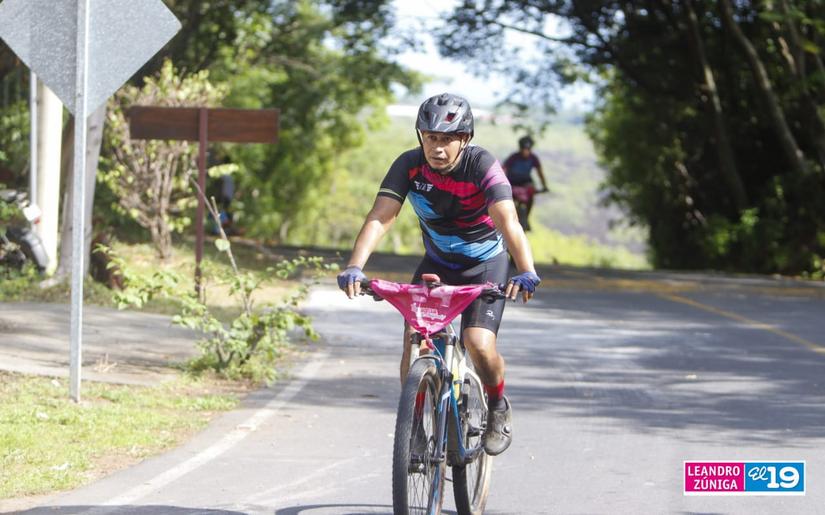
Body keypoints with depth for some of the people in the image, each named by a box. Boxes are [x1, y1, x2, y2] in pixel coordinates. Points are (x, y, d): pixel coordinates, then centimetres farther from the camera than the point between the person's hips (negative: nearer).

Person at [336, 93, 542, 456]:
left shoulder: (482, 166, -26)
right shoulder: (409, 165, -18)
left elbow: (508, 221, -39)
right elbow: (380, 218, -27)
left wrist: (526, 272, -55)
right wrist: (354, 267, -43)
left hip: (485, 264, -3)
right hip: (436, 264, 3)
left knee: (478, 344, -22)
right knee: (414, 341, -17)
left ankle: (498, 406, 9)